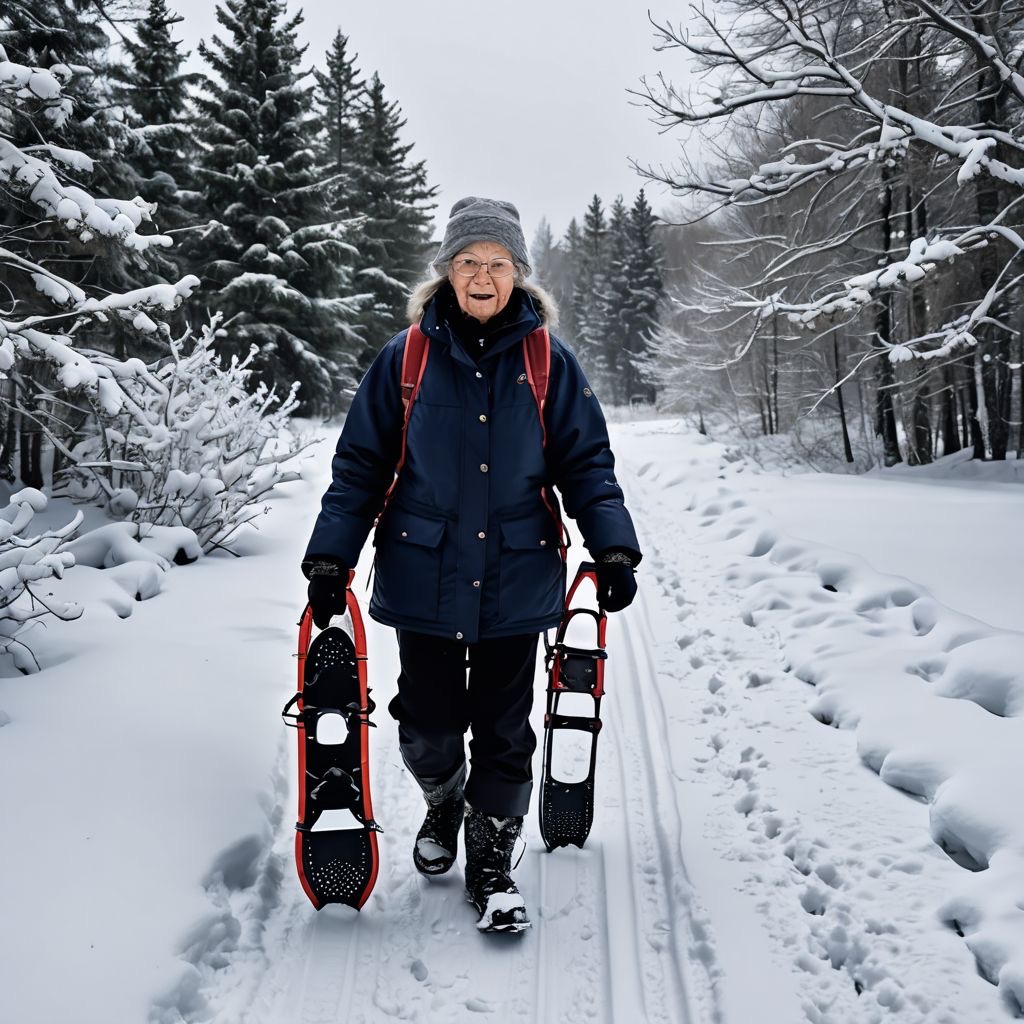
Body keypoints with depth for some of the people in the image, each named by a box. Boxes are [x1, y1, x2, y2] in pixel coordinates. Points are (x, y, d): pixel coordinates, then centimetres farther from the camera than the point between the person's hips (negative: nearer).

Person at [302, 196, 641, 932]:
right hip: (424, 581, 0)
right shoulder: (406, 359, -1)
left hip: (515, 585, 0)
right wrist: (330, 559, -4)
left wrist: (614, 548, -7)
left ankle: (491, 865, 26)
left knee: (505, 738, 8)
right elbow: (360, 466, 2)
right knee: (428, 735, 7)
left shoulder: (550, 363, 1)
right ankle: (443, 804, 40)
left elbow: (586, 463, 5)